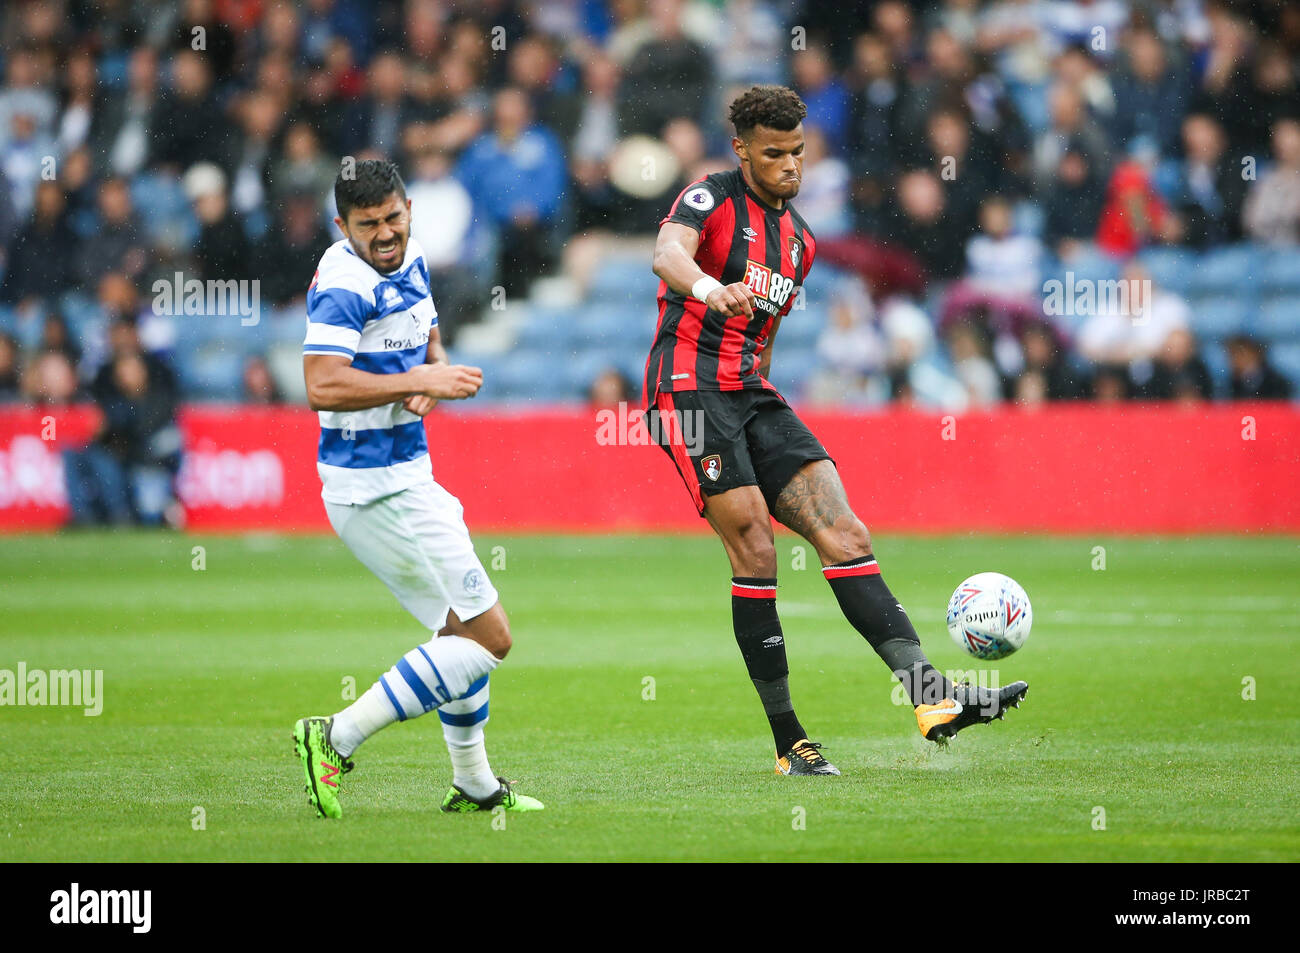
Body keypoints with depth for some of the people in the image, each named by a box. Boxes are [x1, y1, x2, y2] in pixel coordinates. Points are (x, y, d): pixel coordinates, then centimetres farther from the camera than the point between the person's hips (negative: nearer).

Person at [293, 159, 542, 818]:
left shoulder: (409, 261, 10)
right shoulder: (344, 287, -20)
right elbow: (322, 387, -30)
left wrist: (432, 379, 2)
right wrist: (421, 381, -27)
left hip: (404, 475, 10)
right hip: (377, 487, -10)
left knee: (466, 629, 20)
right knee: (488, 637, -8)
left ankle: (475, 786, 31)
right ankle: (338, 740, -10)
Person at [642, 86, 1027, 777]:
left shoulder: (799, 240, 19)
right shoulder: (710, 199, -4)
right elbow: (668, 255, -27)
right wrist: (711, 290, -48)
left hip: (753, 396, 7)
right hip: (691, 387, -7)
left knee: (845, 534, -9)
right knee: (755, 556, -14)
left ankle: (931, 696, -19)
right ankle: (788, 741, -8)